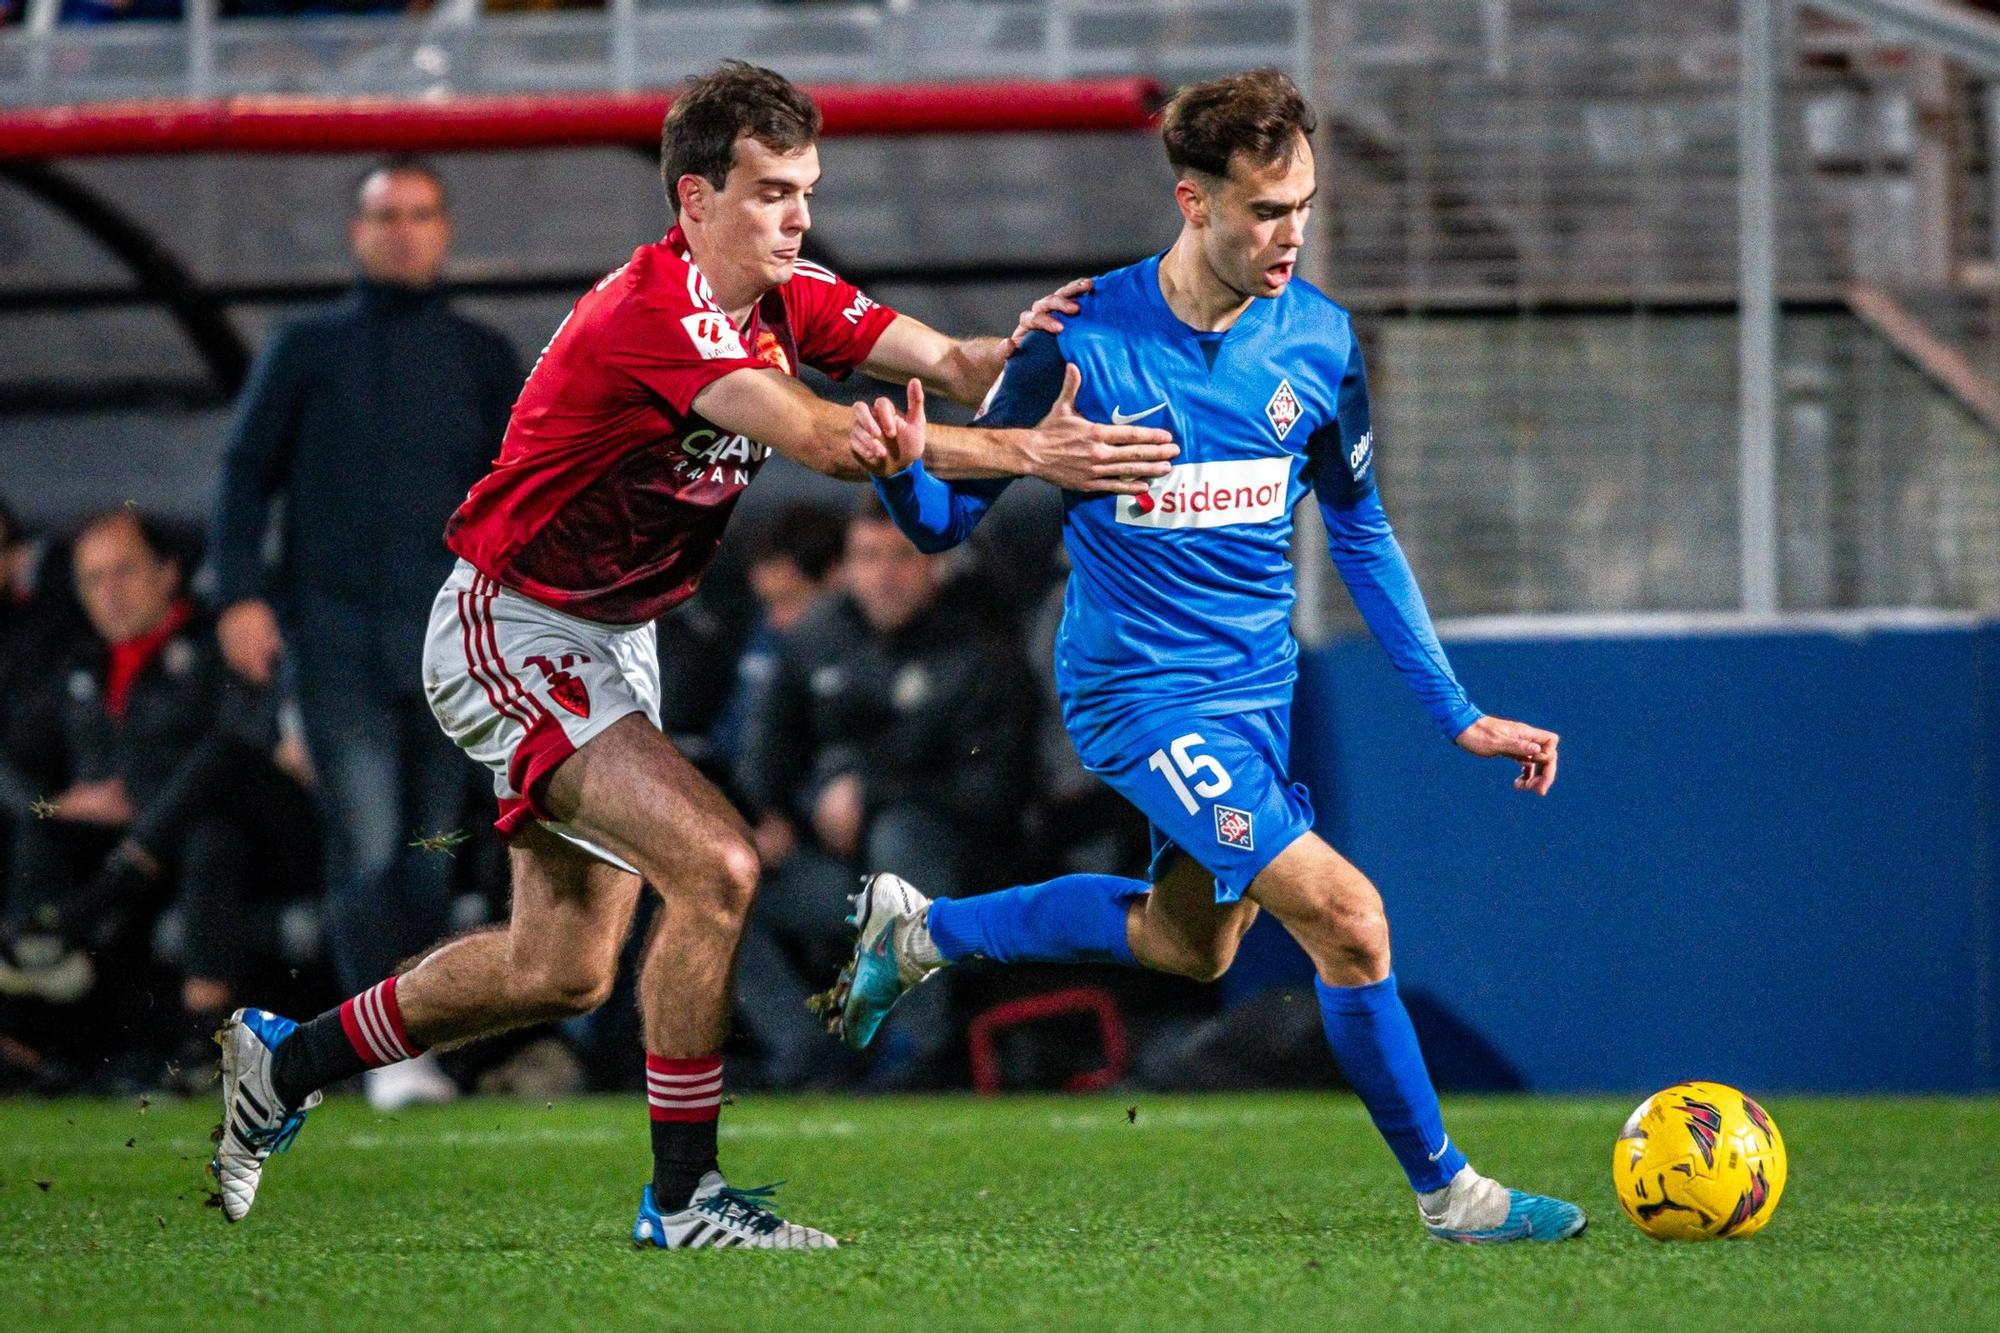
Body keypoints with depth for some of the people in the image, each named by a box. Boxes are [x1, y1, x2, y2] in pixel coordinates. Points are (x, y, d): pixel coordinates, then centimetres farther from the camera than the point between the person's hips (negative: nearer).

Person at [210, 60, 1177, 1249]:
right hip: (511, 635, -10)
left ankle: (286, 1061, 32)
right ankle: (684, 1195, -11)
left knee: (562, 969, 13)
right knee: (716, 868, -22)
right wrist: (1029, 453, -44)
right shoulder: (656, 313, -27)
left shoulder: (785, 298, 0)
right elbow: (826, 439, -39)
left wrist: (1009, 353, -34)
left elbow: (943, 363, -10)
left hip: (610, 644, 10)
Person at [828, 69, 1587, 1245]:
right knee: (1346, 919, -18)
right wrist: (902, 470, -32)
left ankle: (918, 930, 40)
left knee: (1190, 944, 22)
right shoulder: (1085, 340, -17)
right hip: (1141, 692, -7)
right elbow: (950, 522, -8)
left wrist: (1459, 714, 9)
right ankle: (1445, 1190, 0)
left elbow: (1363, 535, 10)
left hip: (1258, 684, 7)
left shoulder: (1319, 339, -4)